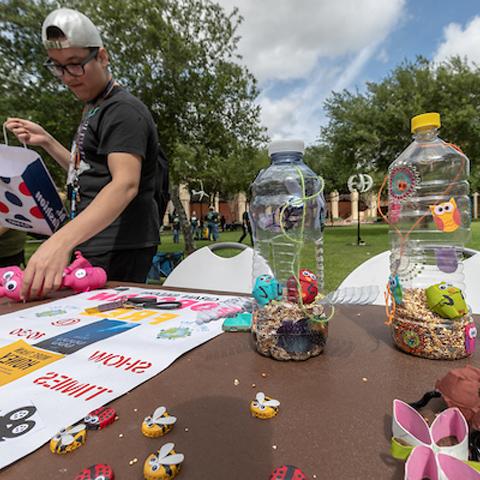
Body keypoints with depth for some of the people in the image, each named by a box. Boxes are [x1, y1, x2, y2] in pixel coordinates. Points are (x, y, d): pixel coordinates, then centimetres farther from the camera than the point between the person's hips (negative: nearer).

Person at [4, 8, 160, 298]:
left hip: (117, 250, -9)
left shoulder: (123, 110, -12)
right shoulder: (94, 109, 19)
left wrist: (61, 241, -37)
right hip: (95, 245, 9)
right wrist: (47, 142, 15)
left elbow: (125, 184, -27)